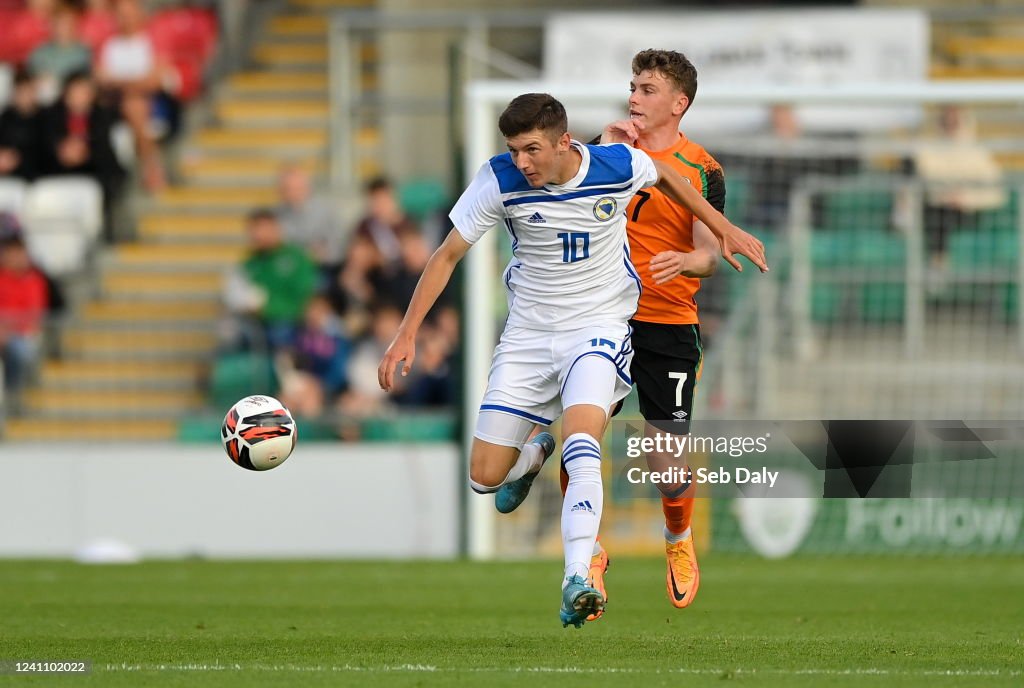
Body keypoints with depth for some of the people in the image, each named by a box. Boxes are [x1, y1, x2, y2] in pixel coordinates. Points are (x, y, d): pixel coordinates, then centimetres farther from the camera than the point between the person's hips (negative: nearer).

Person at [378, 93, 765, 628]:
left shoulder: (619, 165, -14)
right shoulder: (499, 180, -15)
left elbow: (666, 177, 11)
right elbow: (447, 255, -5)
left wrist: (724, 229, 15)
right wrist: (407, 334, -11)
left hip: (599, 328, -2)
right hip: (528, 332, 2)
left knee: (581, 446, -30)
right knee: (484, 478, 2)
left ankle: (576, 582, -37)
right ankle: (535, 453, 40)